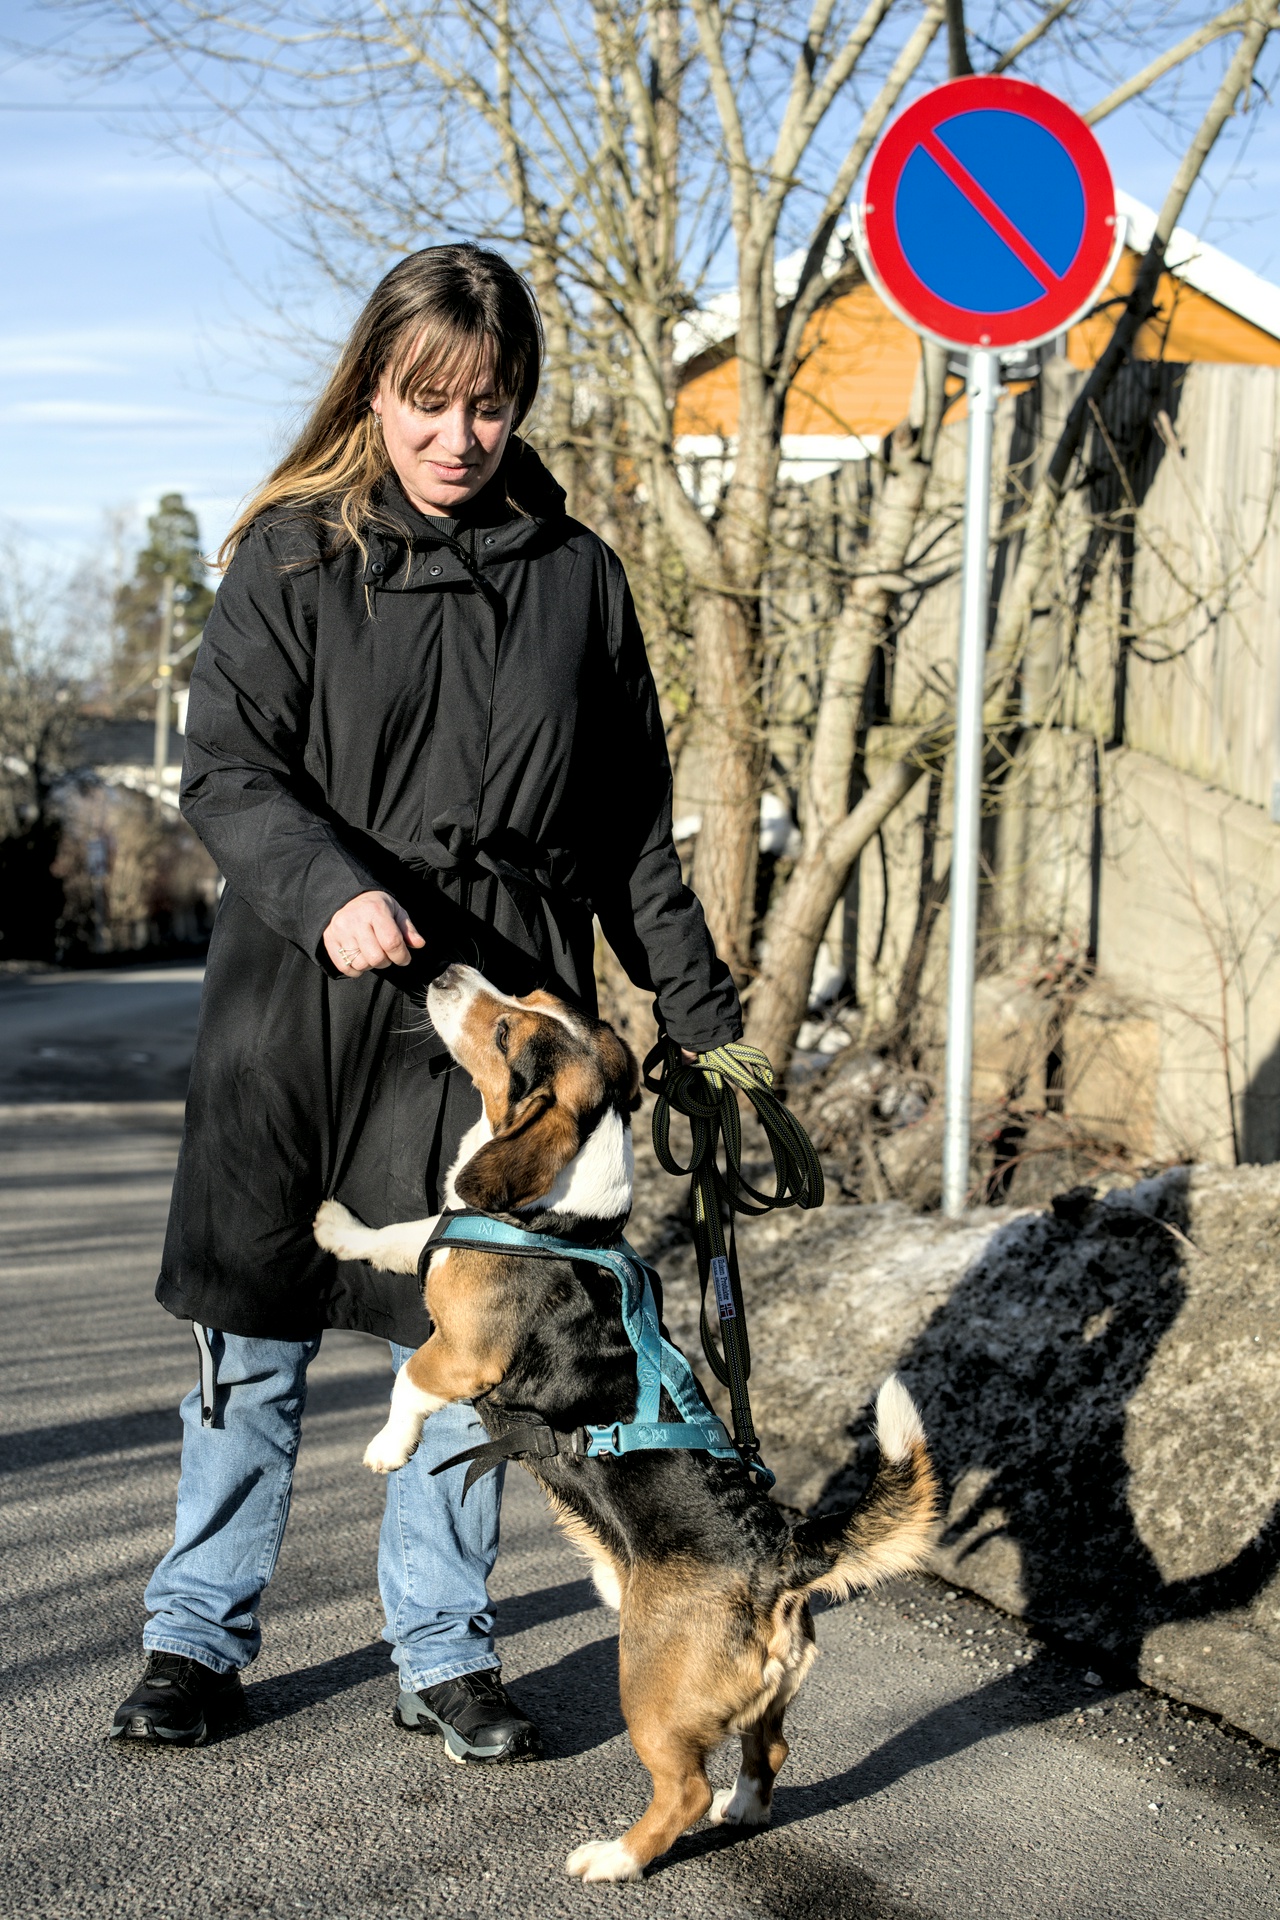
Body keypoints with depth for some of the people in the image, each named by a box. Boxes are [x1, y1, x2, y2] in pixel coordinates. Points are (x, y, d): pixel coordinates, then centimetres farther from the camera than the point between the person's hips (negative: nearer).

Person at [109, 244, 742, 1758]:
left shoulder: (575, 574, 8)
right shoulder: (294, 554, 1)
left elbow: (632, 828, 13)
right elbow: (224, 768, -7)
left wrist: (703, 1012, 12)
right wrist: (332, 892, -24)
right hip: (297, 995, -1)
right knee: (252, 1335, 6)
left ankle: (443, 1656, 20)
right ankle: (197, 1637, 21)